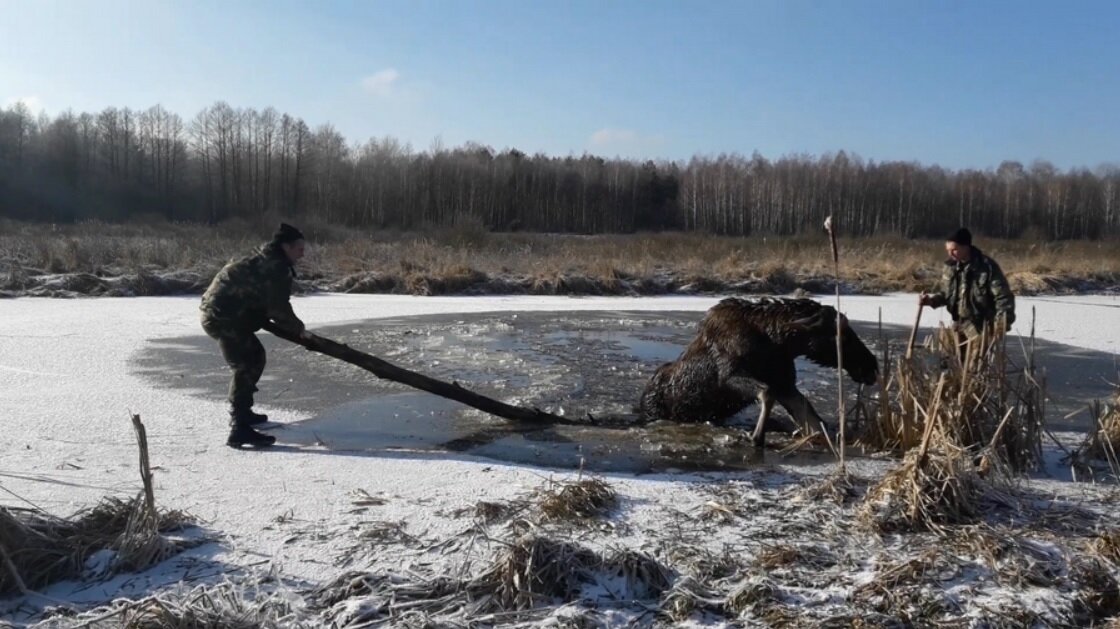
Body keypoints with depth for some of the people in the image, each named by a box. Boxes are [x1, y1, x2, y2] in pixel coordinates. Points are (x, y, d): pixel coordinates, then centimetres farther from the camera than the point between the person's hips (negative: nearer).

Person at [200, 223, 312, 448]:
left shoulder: (269, 262, 17)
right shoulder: (276, 268, -15)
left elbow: (268, 303, 21)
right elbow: (279, 308, -17)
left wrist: (293, 327, 15)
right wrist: (299, 329, -2)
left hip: (222, 312, 11)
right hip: (224, 317, -11)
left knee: (254, 357, 22)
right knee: (246, 366, -15)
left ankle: (241, 412, 33)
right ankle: (240, 429, -20)